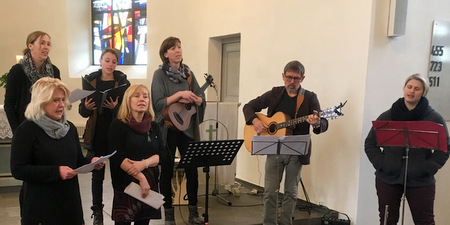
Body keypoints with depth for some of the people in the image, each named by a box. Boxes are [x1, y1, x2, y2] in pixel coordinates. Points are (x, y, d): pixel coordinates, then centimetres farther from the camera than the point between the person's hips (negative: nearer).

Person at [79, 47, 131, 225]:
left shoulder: (122, 81, 1)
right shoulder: (90, 81, 5)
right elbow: (82, 111, 7)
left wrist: (116, 107, -21)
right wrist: (87, 107, -15)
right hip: (97, 134, 2)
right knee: (97, 174, 7)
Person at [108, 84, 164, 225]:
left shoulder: (153, 127, 11)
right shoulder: (118, 125, -2)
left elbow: (161, 154, 4)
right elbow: (118, 157, -12)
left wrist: (144, 163, -16)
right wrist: (141, 177, -18)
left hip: (150, 183, 4)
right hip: (126, 183, -4)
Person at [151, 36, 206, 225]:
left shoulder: (188, 72, 7)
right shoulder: (159, 74, -5)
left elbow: (201, 99, 5)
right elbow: (158, 103, -14)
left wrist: (192, 99, -16)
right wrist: (179, 95, -22)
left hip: (188, 128, 4)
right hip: (168, 129, -3)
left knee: (192, 169, 7)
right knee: (167, 170, 7)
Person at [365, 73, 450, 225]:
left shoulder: (434, 119, 0)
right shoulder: (387, 116, 4)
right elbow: (370, 143, 8)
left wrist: (428, 169, -11)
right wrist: (380, 164, -5)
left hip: (420, 182, -1)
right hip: (388, 179, 2)